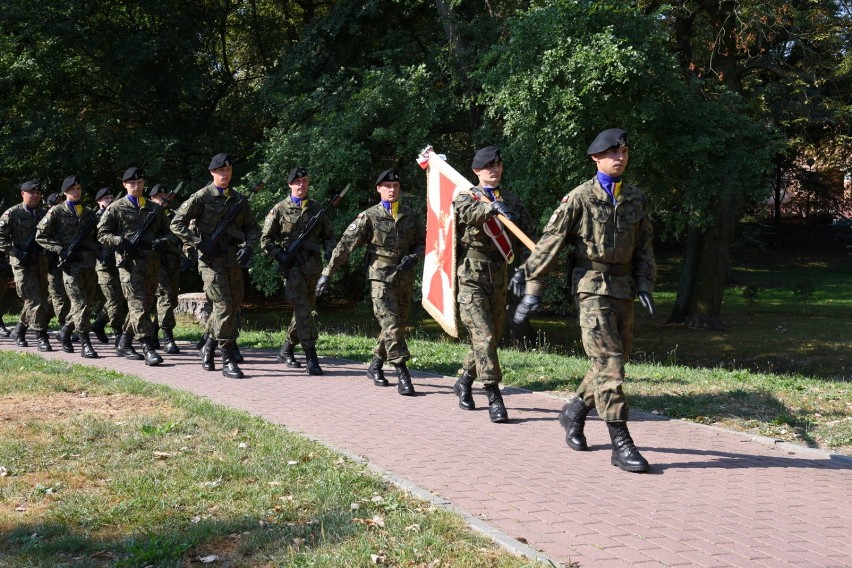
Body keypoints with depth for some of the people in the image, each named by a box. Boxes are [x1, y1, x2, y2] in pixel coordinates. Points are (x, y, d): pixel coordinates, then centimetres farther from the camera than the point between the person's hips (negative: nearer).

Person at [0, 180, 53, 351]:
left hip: (41, 262, 5)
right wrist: (16, 253, -13)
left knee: (41, 299, 10)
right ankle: (41, 337, -6)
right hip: (22, 263, -5)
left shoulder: (45, 214, 10)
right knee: (35, 301, -12)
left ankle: (19, 330, 30)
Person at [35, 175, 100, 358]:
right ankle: (85, 344, -10)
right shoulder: (56, 212, 1)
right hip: (70, 264, -5)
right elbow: (40, 236, 2)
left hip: (89, 263, 5)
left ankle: (65, 331, 30)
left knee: (87, 302, 9)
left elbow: (96, 236, 25)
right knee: (80, 302, -12)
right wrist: (61, 249, -9)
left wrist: (94, 247, 3)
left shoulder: (89, 213, 15)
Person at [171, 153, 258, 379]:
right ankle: (228, 360, -8)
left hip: (234, 260, 5)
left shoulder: (239, 199, 13)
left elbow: (252, 227, 18)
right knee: (224, 306, -13)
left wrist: (248, 247, -1)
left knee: (234, 307, 8)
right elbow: (177, 224, -4)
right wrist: (199, 243, -11)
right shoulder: (201, 197, -2)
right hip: (211, 260, -5)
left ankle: (209, 346, 30)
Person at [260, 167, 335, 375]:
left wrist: (330, 251, 0)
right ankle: (311, 358, -15)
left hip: (313, 266, 5)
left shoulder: (316, 208, 13)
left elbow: (328, 235, 20)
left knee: (306, 310, 11)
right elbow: (266, 239, 4)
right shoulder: (280, 209, 1)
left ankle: (286, 349, 28)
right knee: (303, 310, -13)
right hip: (293, 266, -5)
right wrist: (281, 256, -10)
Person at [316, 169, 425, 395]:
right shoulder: (369, 217, -1)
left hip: (405, 279, 5)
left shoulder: (410, 216, 11)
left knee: (398, 326, 11)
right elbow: (345, 244, -4)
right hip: (380, 277, -5)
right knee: (391, 326, -13)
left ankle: (376, 366, 30)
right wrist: (328, 272, -10)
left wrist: (413, 258, -5)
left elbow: (423, 243, 17)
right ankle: (402, 376, -12)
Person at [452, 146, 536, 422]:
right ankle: (494, 398, -9)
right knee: (483, 336, -12)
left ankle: (464, 381, 32)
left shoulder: (512, 200, 13)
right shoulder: (466, 196, 2)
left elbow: (527, 235, 10)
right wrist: (492, 207, -38)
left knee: (491, 336, 11)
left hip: (499, 276, 5)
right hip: (471, 276, -5)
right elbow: (464, 211, -22)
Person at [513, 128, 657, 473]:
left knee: (614, 362, 12)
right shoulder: (579, 199, -4)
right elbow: (550, 243, -5)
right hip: (592, 289, -6)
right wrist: (533, 289, -9)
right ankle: (621, 445, -10)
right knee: (609, 364, -12)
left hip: (623, 290, 6)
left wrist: (645, 285, 5)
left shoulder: (635, 199, 12)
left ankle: (574, 413, 34)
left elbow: (644, 247, 17)